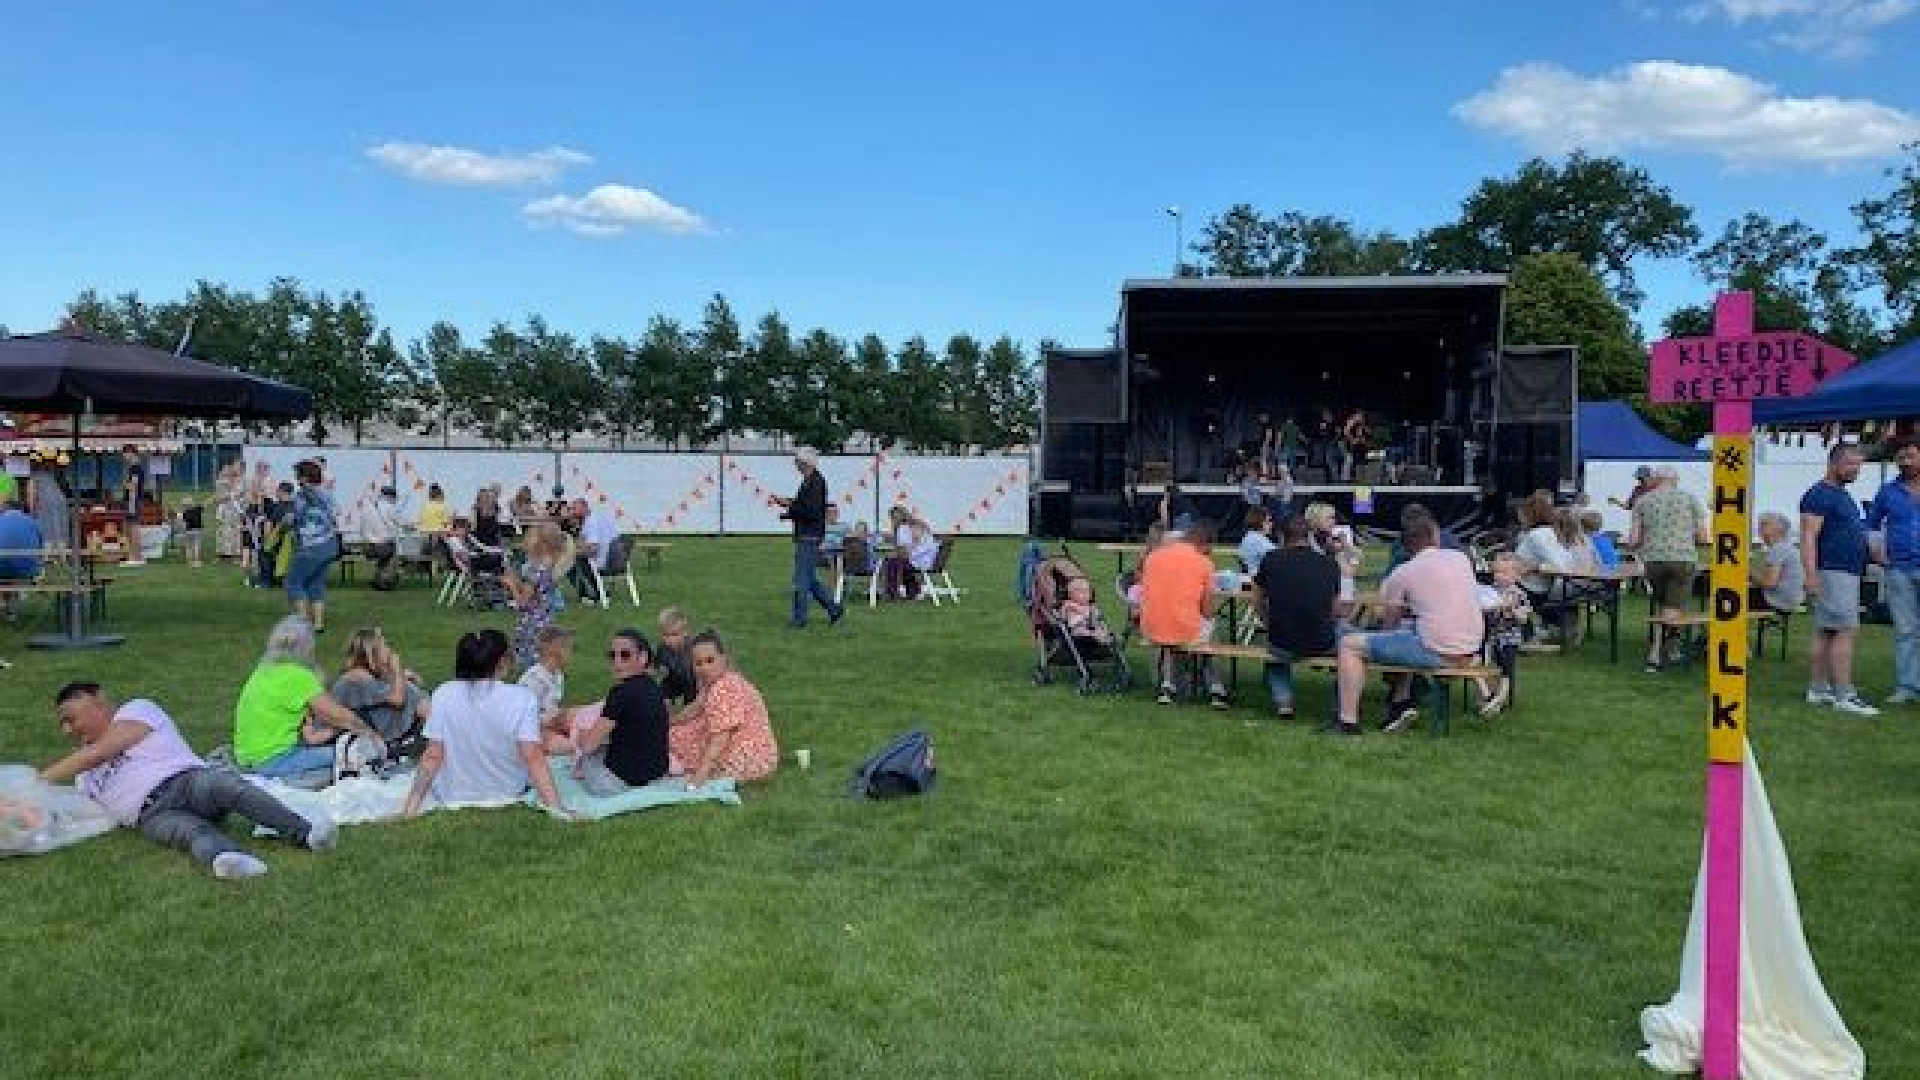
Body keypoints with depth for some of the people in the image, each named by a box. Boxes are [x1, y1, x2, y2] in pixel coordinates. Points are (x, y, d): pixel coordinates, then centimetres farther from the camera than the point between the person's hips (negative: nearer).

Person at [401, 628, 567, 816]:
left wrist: (409, 810, -6)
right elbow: (533, 758, -22)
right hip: (508, 796, -1)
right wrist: (558, 810, -24)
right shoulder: (521, 698, -15)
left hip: (453, 799, 1)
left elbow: (433, 757, -11)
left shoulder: (444, 695, -9)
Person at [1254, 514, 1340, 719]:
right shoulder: (1330, 563, 2)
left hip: (1283, 647, 0)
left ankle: (1283, 700, 15)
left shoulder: (1271, 559, 1)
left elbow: (1258, 604, 12)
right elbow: (1336, 611, 11)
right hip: (1323, 645, 0)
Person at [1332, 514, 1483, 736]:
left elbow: (1390, 624, 4)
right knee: (1401, 636, 33)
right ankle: (1402, 700, 30)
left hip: (1436, 652, -7)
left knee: (1350, 645, 1)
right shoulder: (1462, 559, 9)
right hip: (1470, 651, 7)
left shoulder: (1403, 573, -4)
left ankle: (1348, 721, 1)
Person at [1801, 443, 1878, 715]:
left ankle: (1819, 689, 13)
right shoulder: (1819, 494, -10)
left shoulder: (1843, 495, 20)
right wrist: (1811, 575, -25)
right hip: (1832, 572, -10)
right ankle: (1844, 694, -14)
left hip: (1848, 573, 10)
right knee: (1845, 631, -13)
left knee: (1826, 632, 10)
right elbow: (1808, 537, -18)